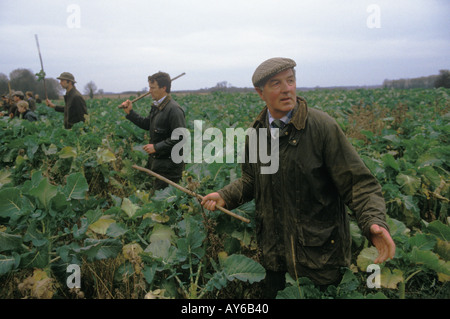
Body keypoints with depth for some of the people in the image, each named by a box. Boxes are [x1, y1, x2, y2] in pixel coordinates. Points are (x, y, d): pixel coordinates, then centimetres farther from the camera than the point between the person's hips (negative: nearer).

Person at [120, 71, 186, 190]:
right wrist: (130, 112, 12)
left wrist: (156, 147, -20)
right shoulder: (157, 106, 11)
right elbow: (147, 125, 22)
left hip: (169, 165, -9)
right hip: (156, 161, 9)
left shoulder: (174, 109, -19)